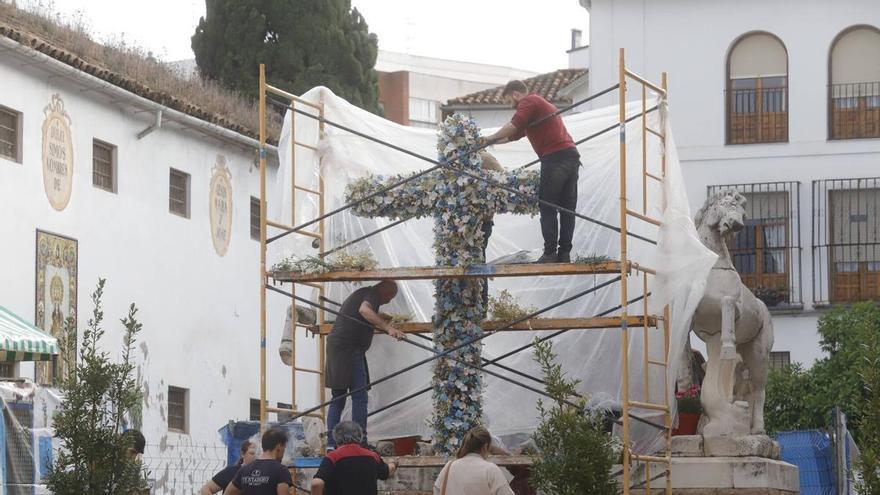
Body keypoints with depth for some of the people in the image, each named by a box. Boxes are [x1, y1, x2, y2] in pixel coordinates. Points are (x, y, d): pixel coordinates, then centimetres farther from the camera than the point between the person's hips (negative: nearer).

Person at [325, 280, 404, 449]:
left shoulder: (358, 294, 25)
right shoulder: (372, 294, -6)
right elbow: (364, 309, -29)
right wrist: (388, 327, -37)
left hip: (335, 346, 10)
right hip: (348, 348, -10)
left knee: (338, 398, 12)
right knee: (359, 397, -11)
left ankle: (331, 443, 10)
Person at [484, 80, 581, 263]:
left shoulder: (528, 102, 1)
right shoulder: (542, 103, 32)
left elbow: (513, 127, -17)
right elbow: (514, 135, 36)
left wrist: (490, 139, -8)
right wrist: (492, 141, 34)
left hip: (555, 157, -9)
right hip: (572, 154, 9)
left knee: (547, 208, -4)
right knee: (568, 208, 6)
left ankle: (550, 253, -8)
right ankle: (565, 253, 4)